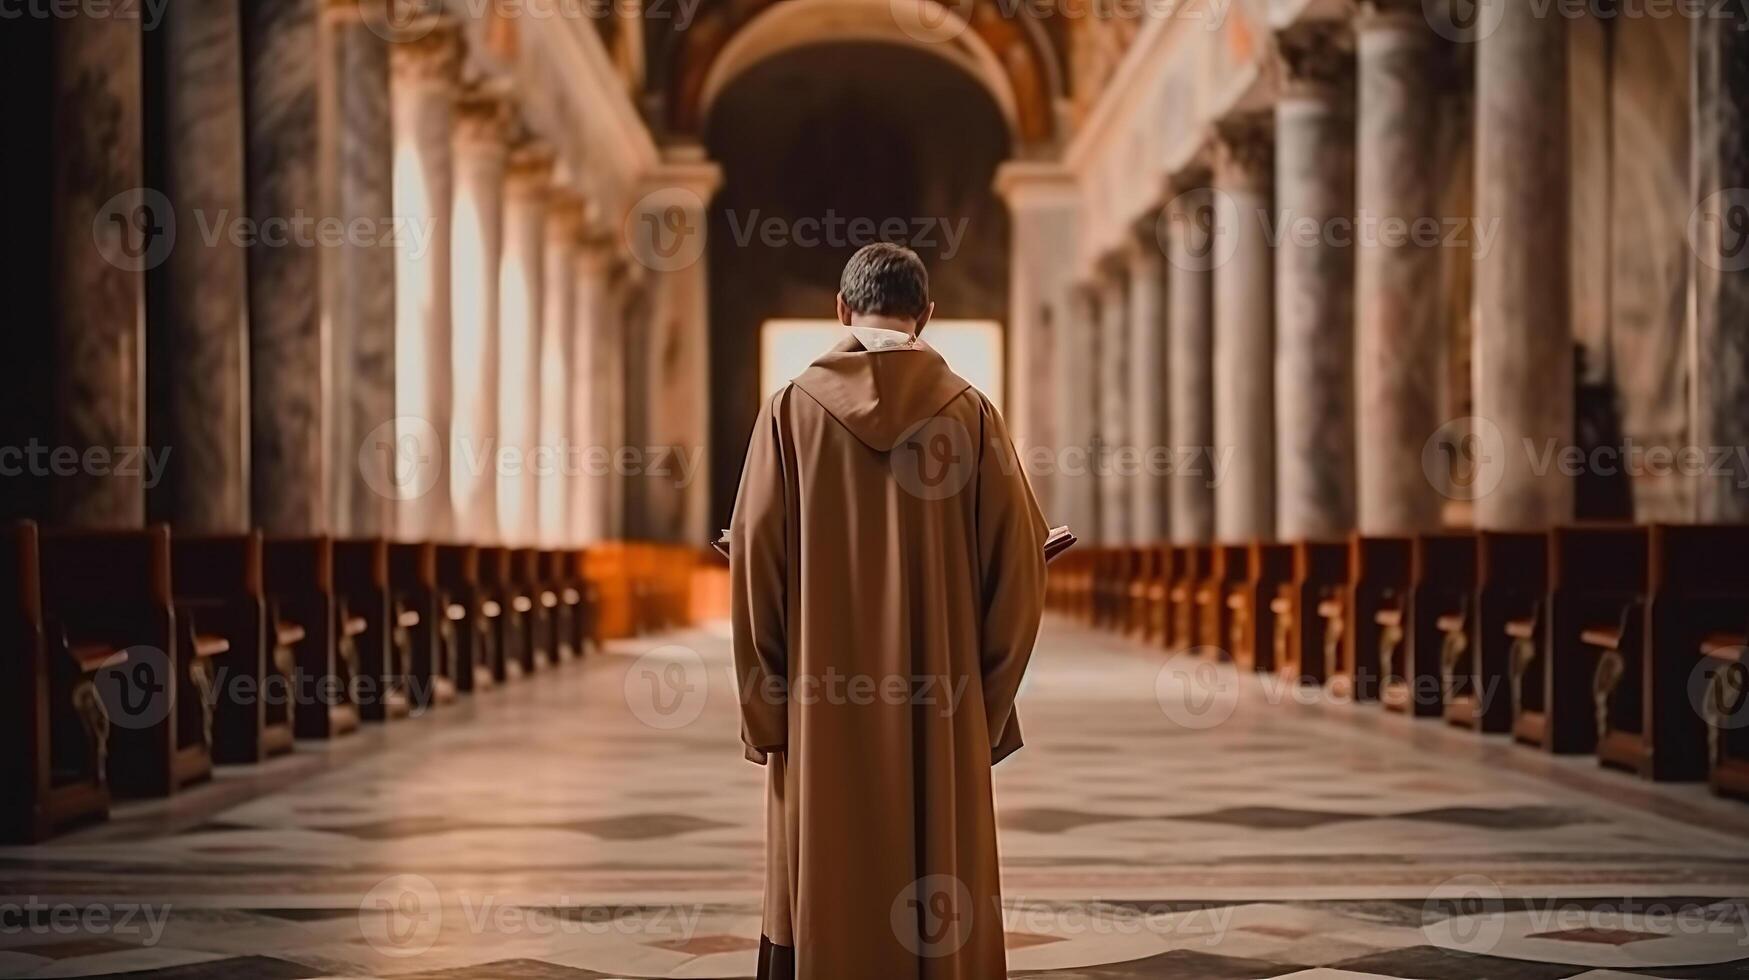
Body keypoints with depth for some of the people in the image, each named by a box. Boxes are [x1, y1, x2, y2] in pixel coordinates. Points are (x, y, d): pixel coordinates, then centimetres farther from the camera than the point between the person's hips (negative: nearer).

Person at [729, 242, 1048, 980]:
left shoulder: (792, 410, -1)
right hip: (940, 717, 0)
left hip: (823, 714, 0)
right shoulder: (969, 413, 1)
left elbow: (754, 566, -5)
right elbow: (1019, 566, -2)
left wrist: (764, 715, 1)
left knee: (824, 918, 6)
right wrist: (988, 706, 6)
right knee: (942, 921, 6)